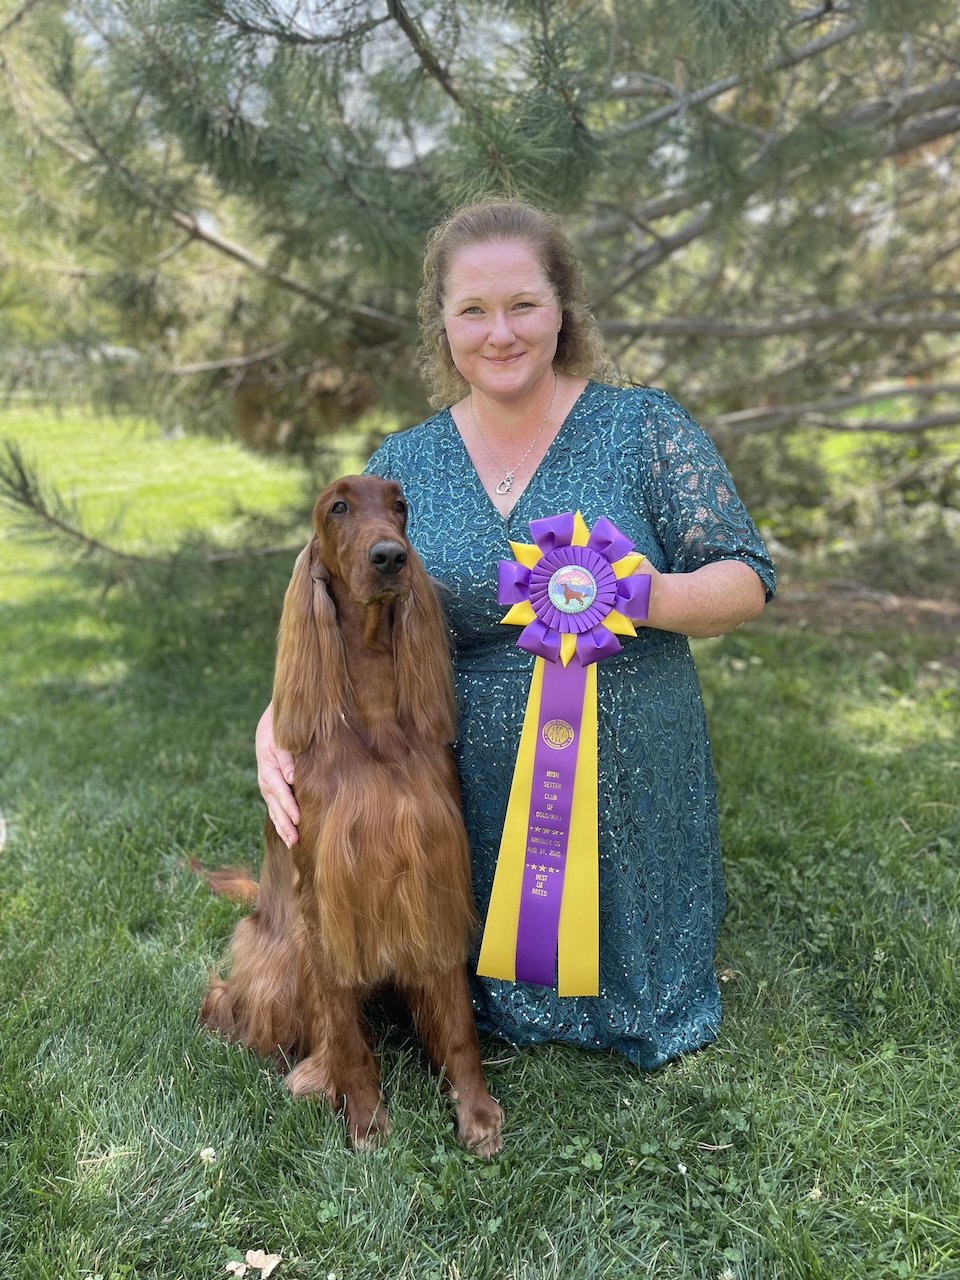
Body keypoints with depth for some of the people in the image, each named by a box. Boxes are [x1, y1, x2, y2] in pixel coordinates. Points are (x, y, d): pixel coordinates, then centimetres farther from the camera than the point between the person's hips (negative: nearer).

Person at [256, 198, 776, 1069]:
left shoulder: (644, 427, -8)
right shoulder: (404, 464, 1)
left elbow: (748, 581, -8)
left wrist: (648, 596, -29)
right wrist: (278, 718, -16)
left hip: (629, 793, -1)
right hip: (477, 801, 2)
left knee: (635, 981, 13)